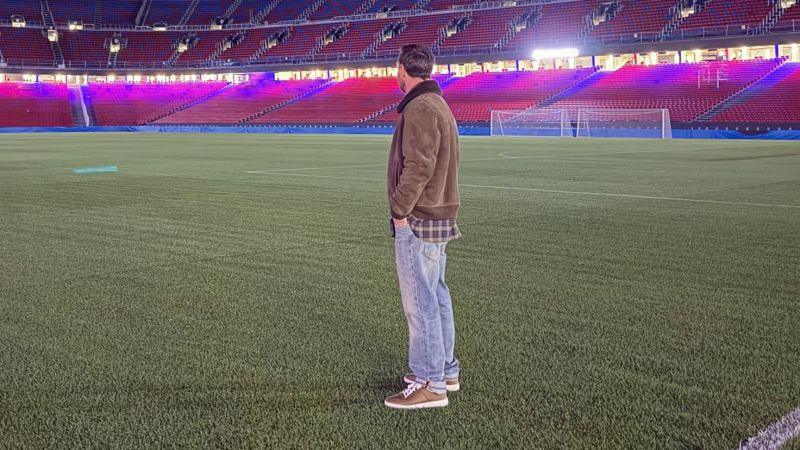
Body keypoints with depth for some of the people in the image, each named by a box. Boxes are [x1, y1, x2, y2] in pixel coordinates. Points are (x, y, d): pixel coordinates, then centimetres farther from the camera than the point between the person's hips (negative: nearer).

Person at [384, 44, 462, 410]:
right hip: (440, 215, 11)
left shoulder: (419, 109, -17)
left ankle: (430, 384, 1)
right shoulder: (440, 105, 16)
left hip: (418, 220, -11)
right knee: (436, 296, 17)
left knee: (419, 301, -5)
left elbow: (417, 167, -24)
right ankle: (445, 370, 27)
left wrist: (400, 211, -15)